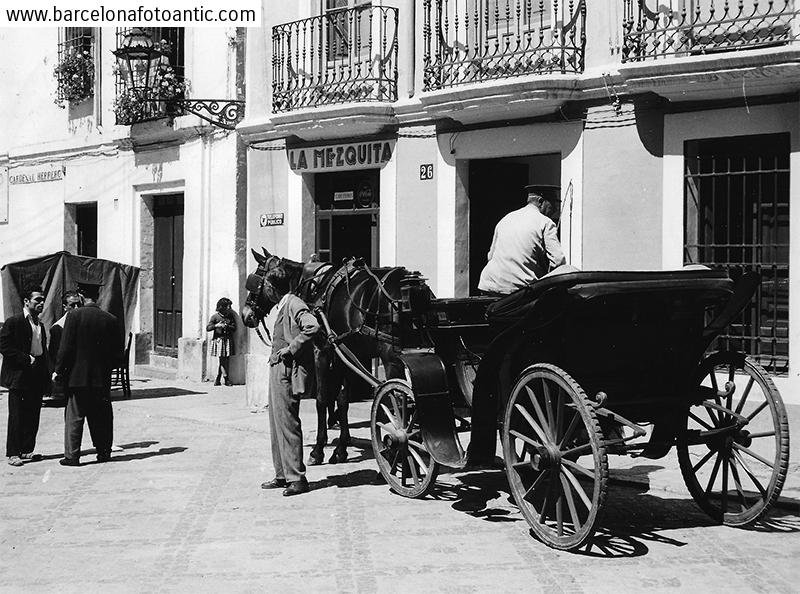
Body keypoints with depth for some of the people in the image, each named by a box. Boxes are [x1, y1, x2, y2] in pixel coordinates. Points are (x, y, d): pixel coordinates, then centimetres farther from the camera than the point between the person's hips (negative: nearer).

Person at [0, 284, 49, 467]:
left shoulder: (40, 326, 17)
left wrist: (45, 376, 11)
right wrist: (27, 359, -16)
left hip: (36, 379, 7)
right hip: (19, 378, -7)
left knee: (33, 417, 8)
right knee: (17, 416, -3)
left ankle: (27, 450, 16)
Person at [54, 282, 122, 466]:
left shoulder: (74, 316, -10)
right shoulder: (110, 319, 0)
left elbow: (66, 348, -11)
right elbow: (118, 352, 3)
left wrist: (58, 370, -1)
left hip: (77, 375, -3)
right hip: (102, 377, 3)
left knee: (74, 416, 4)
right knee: (101, 417, 12)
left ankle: (72, 455, 2)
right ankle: (104, 452, 17)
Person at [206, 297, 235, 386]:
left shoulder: (230, 316, 11)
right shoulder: (215, 316, 2)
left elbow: (234, 327, 5)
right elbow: (208, 327, 0)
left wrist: (227, 326, -12)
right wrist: (216, 325, -15)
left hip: (228, 340, 3)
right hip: (219, 340, -3)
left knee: (224, 360, 1)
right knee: (222, 360, -7)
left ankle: (217, 379, 9)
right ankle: (227, 379, -3)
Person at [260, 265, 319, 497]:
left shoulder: (294, 304, -14)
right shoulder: (283, 306, 15)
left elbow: (313, 326, -30)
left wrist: (290, 348, -24)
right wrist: (277, 353, 11)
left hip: (287, 373, -10)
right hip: (278, 371, 10)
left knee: (287, 424, -8)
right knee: (277, 424, 14)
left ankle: (297, 478, -3)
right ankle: (283, 475, 22)